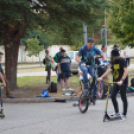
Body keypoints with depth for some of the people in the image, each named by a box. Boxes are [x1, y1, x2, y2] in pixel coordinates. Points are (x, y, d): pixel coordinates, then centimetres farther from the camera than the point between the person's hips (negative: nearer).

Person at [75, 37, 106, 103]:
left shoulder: (94, 49, -8)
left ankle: (94, 95, -8)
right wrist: (81, 62, -44)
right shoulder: (83, 48, -16)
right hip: (83, 65, -3)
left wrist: (105, 61, -19)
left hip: (91, 65, 3)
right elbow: (77, 57, -24)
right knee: (85, 70, -39)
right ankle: (86, 88, -37)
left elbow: (102, 55, 1)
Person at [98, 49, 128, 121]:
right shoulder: (113, 61, 9)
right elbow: (110, 69, 8)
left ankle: (124, 115, 7)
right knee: (112, 96, 1)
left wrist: (121, 80, -31)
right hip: (116, 82, 7)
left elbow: (126, 71, -23)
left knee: (123, 98, -1)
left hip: (123, 82, -7)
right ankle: (116, 112, 15)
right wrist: (101, 77, 0)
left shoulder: (122, 60, -14)